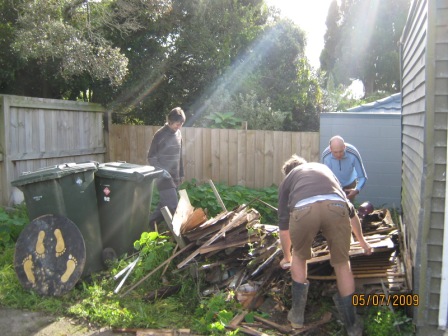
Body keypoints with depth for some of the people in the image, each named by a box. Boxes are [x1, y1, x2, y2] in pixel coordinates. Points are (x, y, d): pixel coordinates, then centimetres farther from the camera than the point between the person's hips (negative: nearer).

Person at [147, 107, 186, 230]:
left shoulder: (178, 133, 9)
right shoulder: (160, 134, -12)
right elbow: (151, 157, -9)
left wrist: (181, 174, 18)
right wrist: (162, 172, -18)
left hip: (174, 178, 7)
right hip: (164, 178, -7)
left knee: (164, 206, 12)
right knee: (173, 207, -11)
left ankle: (150, 223, 27)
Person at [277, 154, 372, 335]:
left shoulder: (287, 180, 37)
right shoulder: (323, 168, 44)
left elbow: (284, 225, 39)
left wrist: (286, 257, 55)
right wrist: (362, 240, 62)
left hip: (303, 209, -1)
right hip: (335, 206, 1)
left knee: (299, 257, 27)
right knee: (342, 263, 20)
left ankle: (297, 314, 33)